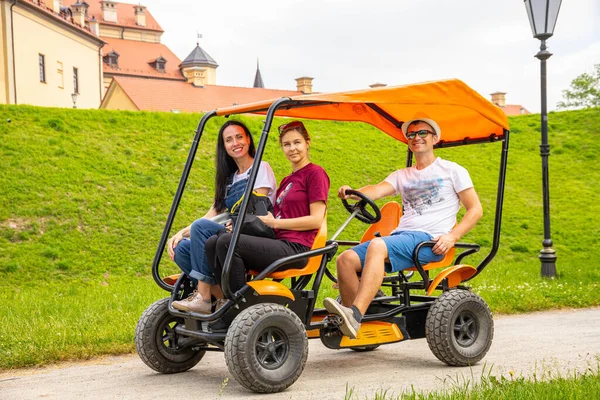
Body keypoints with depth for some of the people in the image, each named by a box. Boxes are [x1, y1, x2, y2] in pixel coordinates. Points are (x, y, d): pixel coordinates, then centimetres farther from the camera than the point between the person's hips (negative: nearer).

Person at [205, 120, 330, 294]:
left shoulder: (315, 173, 1)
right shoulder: (286, 181, 27)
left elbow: (316, 220, -8)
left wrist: (274, 222, -9)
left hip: (295, 248, -8)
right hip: (278, 242, 8)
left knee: (226, 242, -23)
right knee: (213, 243, -8)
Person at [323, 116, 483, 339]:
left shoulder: (452, 170, 12)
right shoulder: (402, 176, 25)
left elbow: (475, 210, 5)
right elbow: (377, 190, 5)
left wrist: (452, 237, -12)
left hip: (429, 240, -6)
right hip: (399, 235, 6)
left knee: (377, 246, -35)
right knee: (345, 260, -17)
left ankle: (355, 316, -45)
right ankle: (350, 321, -13)